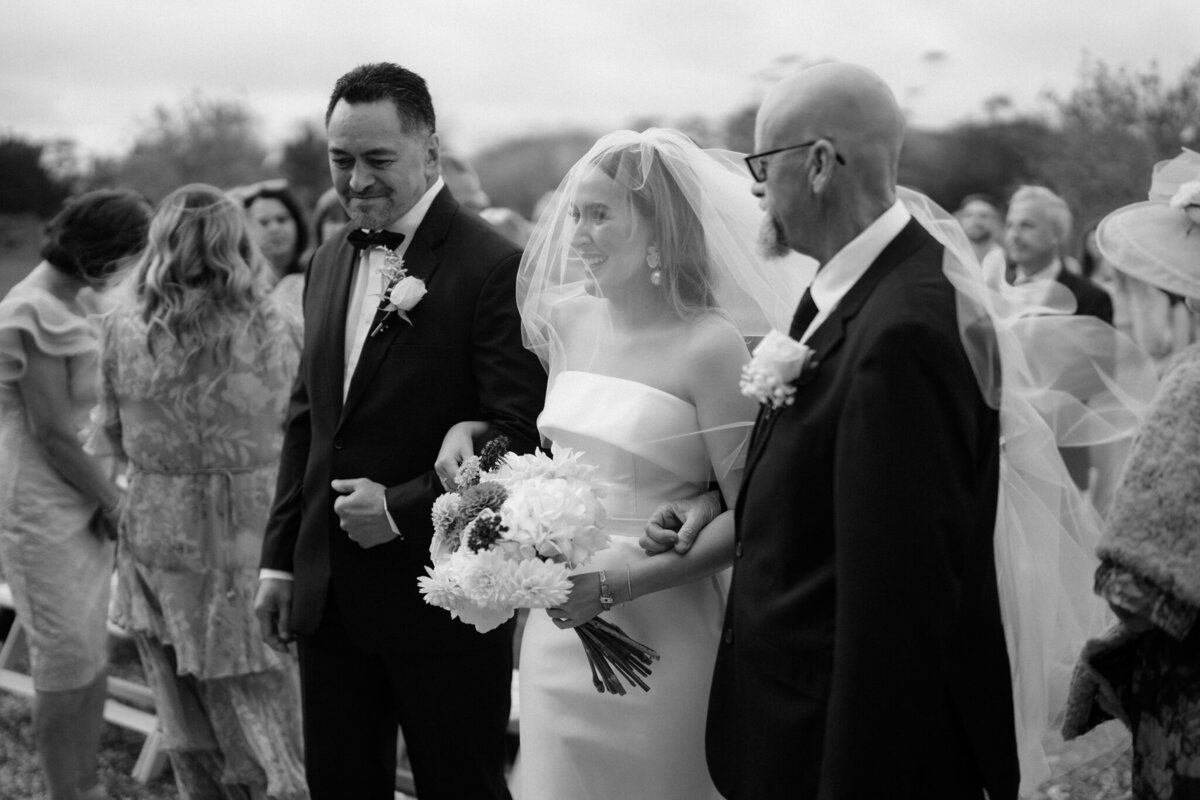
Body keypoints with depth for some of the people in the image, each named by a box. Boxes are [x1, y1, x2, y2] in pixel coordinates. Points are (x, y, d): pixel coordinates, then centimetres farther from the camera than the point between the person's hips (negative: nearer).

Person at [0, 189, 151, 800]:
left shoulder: (77, 303, 9)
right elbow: (52, 431, -20)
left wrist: (109, 493, 0)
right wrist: (114, 503, -10)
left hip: (83, 503, 9)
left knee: (92, 657, 14)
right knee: (66, 665, -1)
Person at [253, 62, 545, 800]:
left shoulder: (496, 268, -14)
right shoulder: (331, 262, 10)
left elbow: (519, 436, -18)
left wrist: (403, 509, -20)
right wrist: (280, 558, 13)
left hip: (443, 597, -6)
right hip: (327, 593, 7)